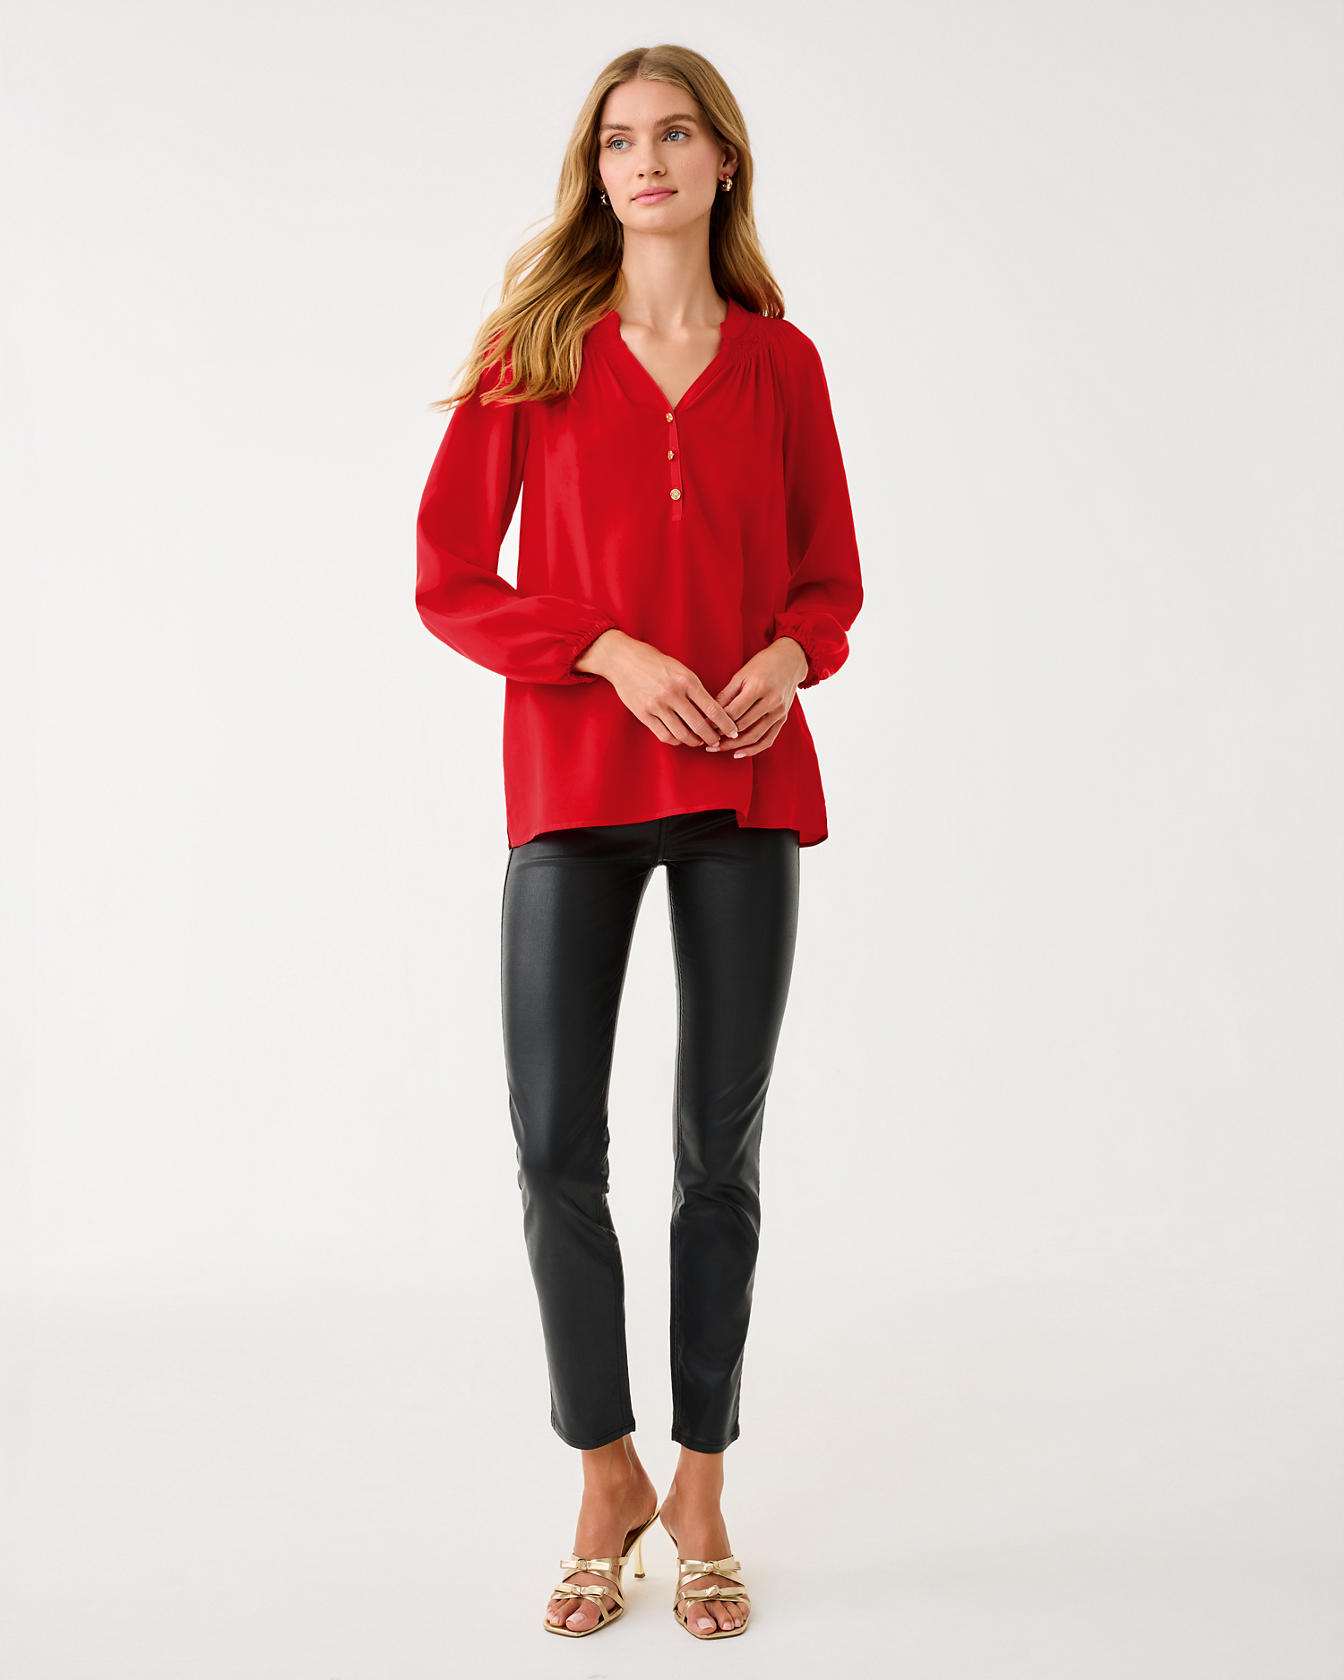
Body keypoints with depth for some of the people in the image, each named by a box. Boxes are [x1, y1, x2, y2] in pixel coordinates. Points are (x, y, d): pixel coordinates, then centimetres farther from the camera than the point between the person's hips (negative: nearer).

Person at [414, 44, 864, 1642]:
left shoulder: (780, 362, 7)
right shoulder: (531, 355, 4)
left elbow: (829, 577, 13)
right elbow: (448, 579, 0)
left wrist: (791, 653, -9)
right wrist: (609, 652, -13)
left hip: (747, 790, 1)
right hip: (575, 790, -1)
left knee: (720, 1151, 6)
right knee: (556, 1149, -2)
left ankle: (701, 1490, 23)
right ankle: (607, 1481, 21)